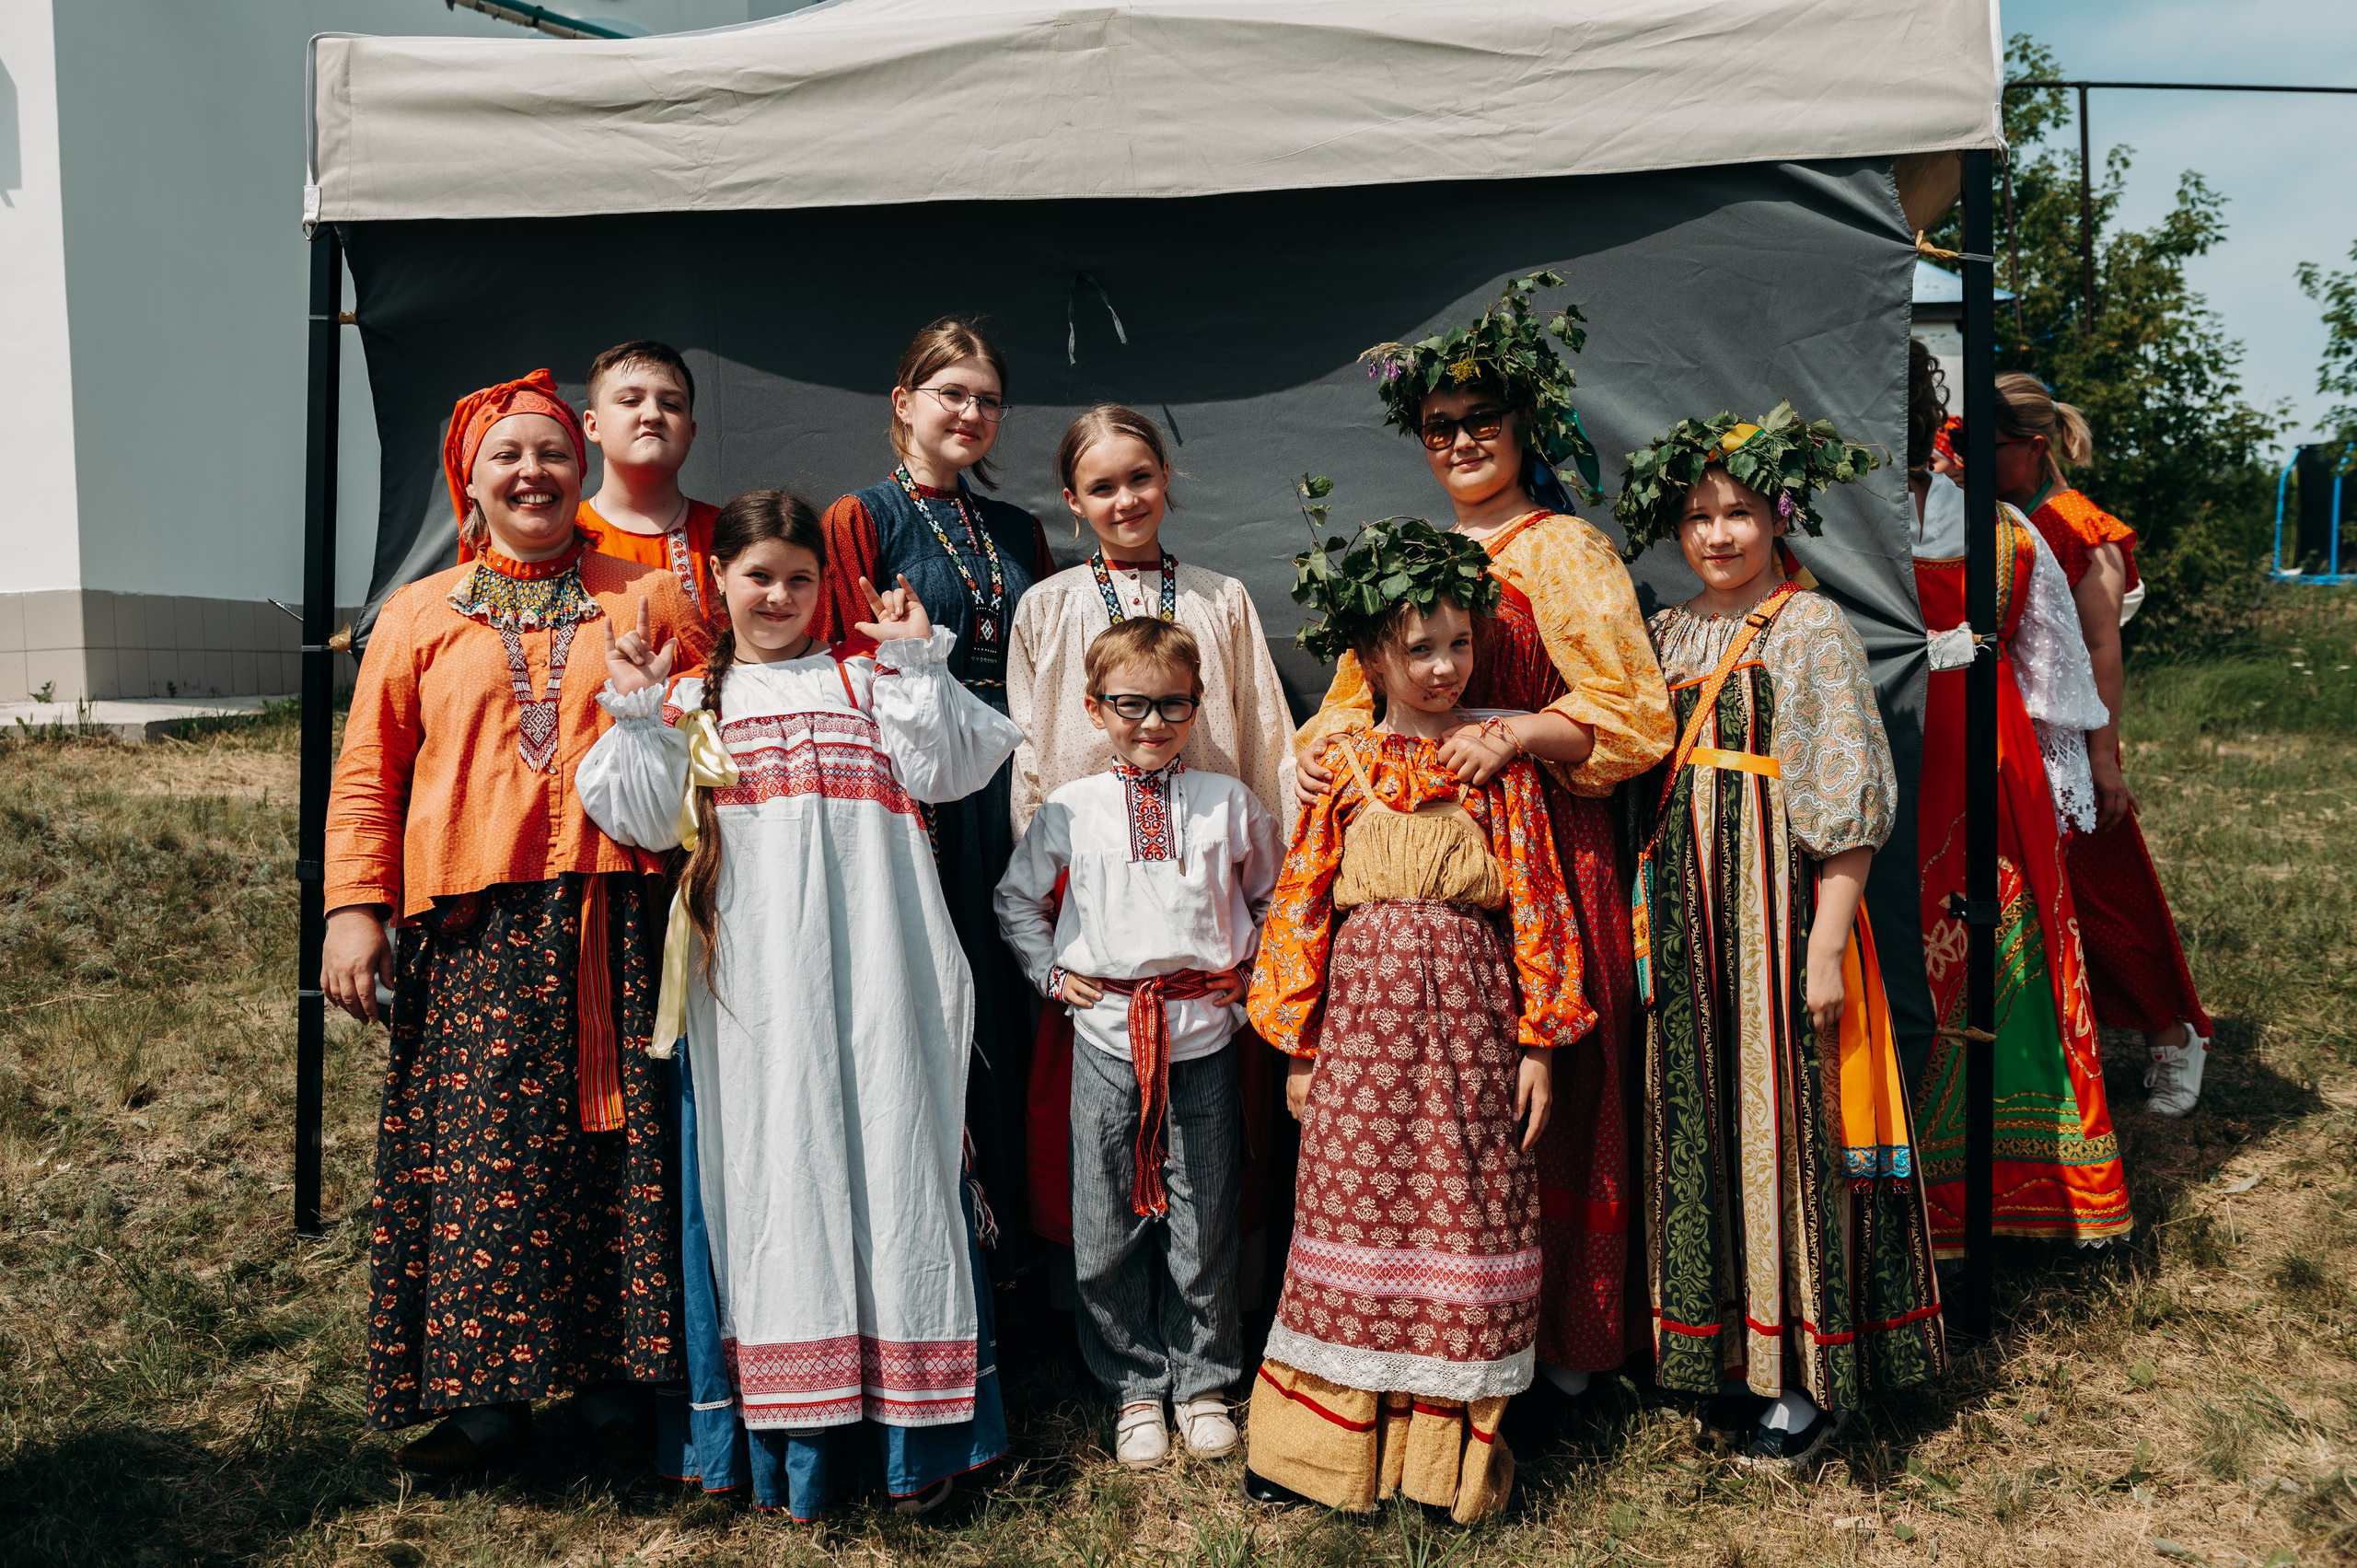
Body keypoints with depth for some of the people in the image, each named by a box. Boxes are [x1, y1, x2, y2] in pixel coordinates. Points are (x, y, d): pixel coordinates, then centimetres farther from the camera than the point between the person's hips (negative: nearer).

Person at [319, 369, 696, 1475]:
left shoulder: (646, 600, 12)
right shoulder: (419, 616, 13)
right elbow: (367, 776, 10)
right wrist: (355, 908, 2)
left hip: (618, 919, 0)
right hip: (477, 929, 0)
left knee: (623, 1143, 1)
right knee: (482, 1152, -1)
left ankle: (617, 1383, 13)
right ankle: (487, 1399, 10)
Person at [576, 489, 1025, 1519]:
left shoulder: (869, 677, 14)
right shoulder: (692, 702, 16)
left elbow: (945, 769, 1)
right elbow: (646, 821, 5)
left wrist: (913, 659, -2)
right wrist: (638, 713, -1)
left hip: (873, 968, -1)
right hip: (757, 981, 1)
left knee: (887, 1150, -1)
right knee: (774, 1165, 1)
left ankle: (913, 1431, 7)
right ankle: (793, 1433, 11)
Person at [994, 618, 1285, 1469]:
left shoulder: (1229, 802, 3)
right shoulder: (1069, 808, 2)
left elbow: (1275, 892, 17)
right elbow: (1016, 900, 15)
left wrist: (1252, 967, 7)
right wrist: (1051, 972, 5)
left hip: (1205, 1036, 0)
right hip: (1107, 1038, 0)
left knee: (1204, 1223, 8)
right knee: (1108, 1225, 7)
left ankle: (1203, 1380, 26)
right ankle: (1134, 1385, 25)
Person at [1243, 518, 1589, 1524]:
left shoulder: (1499, 765, 3)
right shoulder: (1341, 767, 3)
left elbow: (1536, 903, 3)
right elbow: (1301, 904, 3)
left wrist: (1541, 1043, -1)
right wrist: (1297, 1047, 1)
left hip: (1469, 1023, 0)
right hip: (1361, 1019, 0)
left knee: (1462, 1221, 4)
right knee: (1355, 1217, 5)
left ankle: (1450, 1447, 19)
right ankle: (1322, 1440, 19)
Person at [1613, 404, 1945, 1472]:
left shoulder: (1811, 628, -4)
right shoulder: (1666, 635, 13)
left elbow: (1850, 796, -9)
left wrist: (1825, 943, -15)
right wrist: (1647, 921, 9)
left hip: (1783, 902, -6)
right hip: (1688, 909, 6)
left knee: (1787, 1114, -3)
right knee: (1701, 1117, 8)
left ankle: (1812, 1381, 9)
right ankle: (1732, 1358, 21)